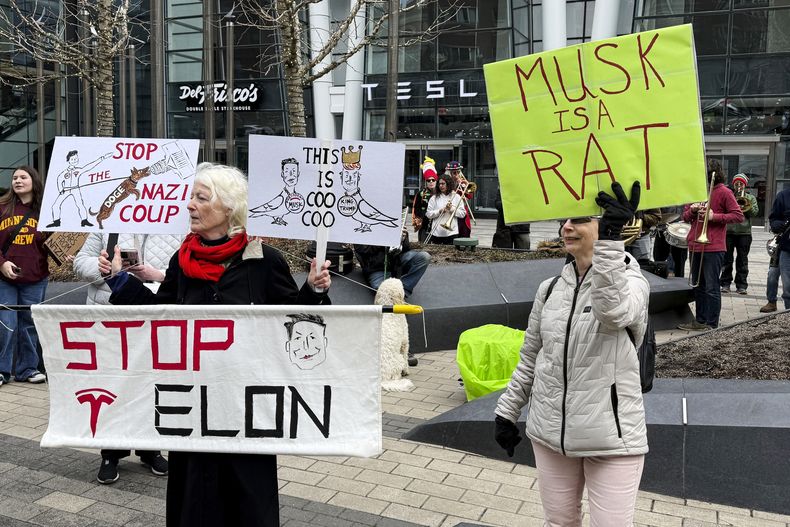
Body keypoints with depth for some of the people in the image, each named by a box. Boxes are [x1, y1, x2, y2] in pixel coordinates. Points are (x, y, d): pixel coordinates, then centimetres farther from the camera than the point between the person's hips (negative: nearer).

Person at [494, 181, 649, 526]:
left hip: (611, 435, -4)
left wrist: (610, 238, -40)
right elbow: (530, 358, 13)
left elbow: (614, 311, -33)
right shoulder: (550, 288, 5)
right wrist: (506, 411, 13)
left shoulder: (631, 281, -7)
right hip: (551, 431, 5)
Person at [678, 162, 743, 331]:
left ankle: (712, 323, 4)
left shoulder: (723, 192, -5)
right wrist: (692, 210, -5)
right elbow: (685, 217, 16)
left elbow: (739, 216, -9)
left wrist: (714, 216, -17)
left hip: (713, 248, -7)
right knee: (698, 286, 13)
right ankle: (700, 320, 21)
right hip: (695, 246, 7)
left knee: (711, 287, -2)